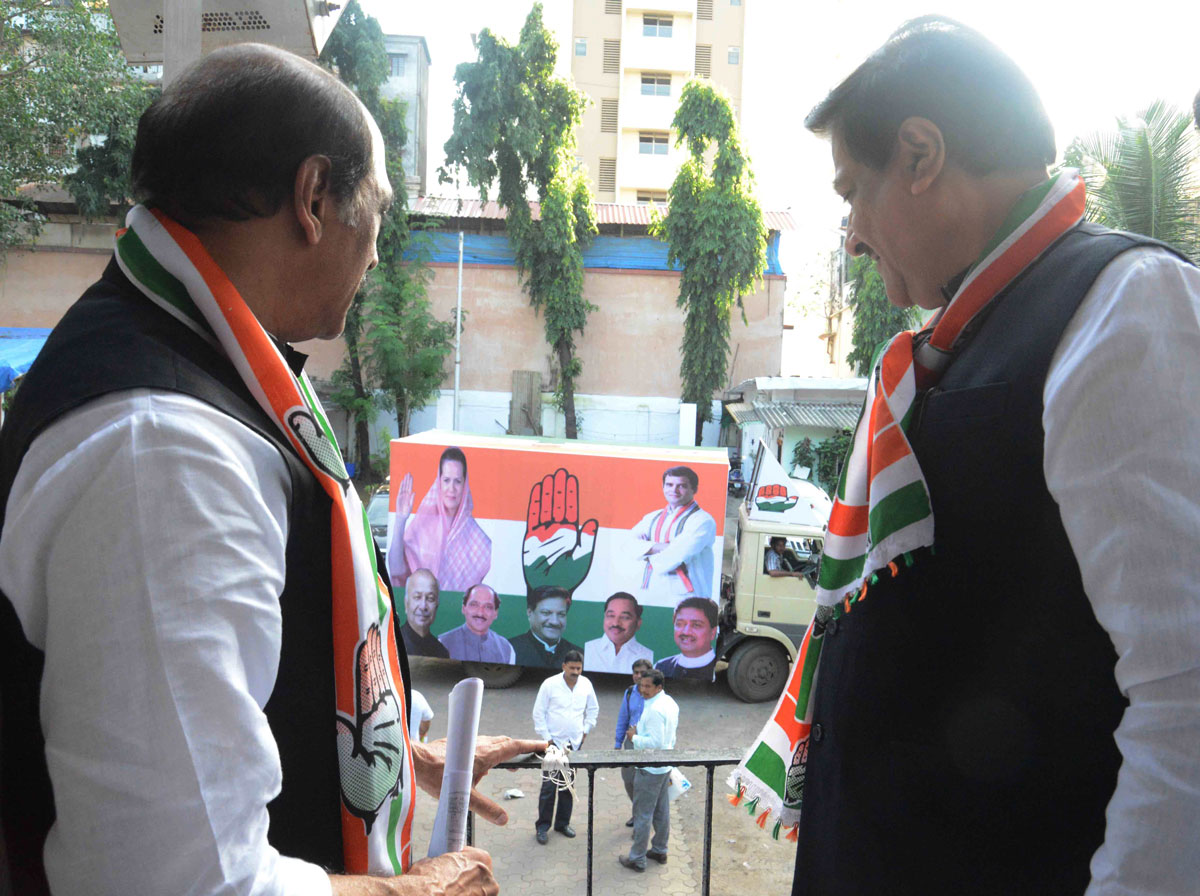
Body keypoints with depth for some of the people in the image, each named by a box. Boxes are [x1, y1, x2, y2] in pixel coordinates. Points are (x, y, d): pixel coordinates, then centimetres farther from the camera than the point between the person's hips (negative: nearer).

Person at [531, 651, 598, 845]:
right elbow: (538, 713, -5)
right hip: (554, 743, -4)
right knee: (549, 786, -2)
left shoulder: (586, 684, 1)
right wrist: (547, 739, -8)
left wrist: (585, 730, 8)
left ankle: (563, 823, 26)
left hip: (575, 743, 4)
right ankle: (543, 825, 11)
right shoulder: (550, 684, -10)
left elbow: (593, 709, 17)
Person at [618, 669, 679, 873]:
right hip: (665, 766, 10)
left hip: (649, 770, -10)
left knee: (642, 814, 2)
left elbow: (655, 742, -28)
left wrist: (634, 737, -15)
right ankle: (660, 851, 32)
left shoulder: (654, 710, -26)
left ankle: (637, 859, 11)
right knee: (662, 812, 19)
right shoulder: (670, 703, 6)